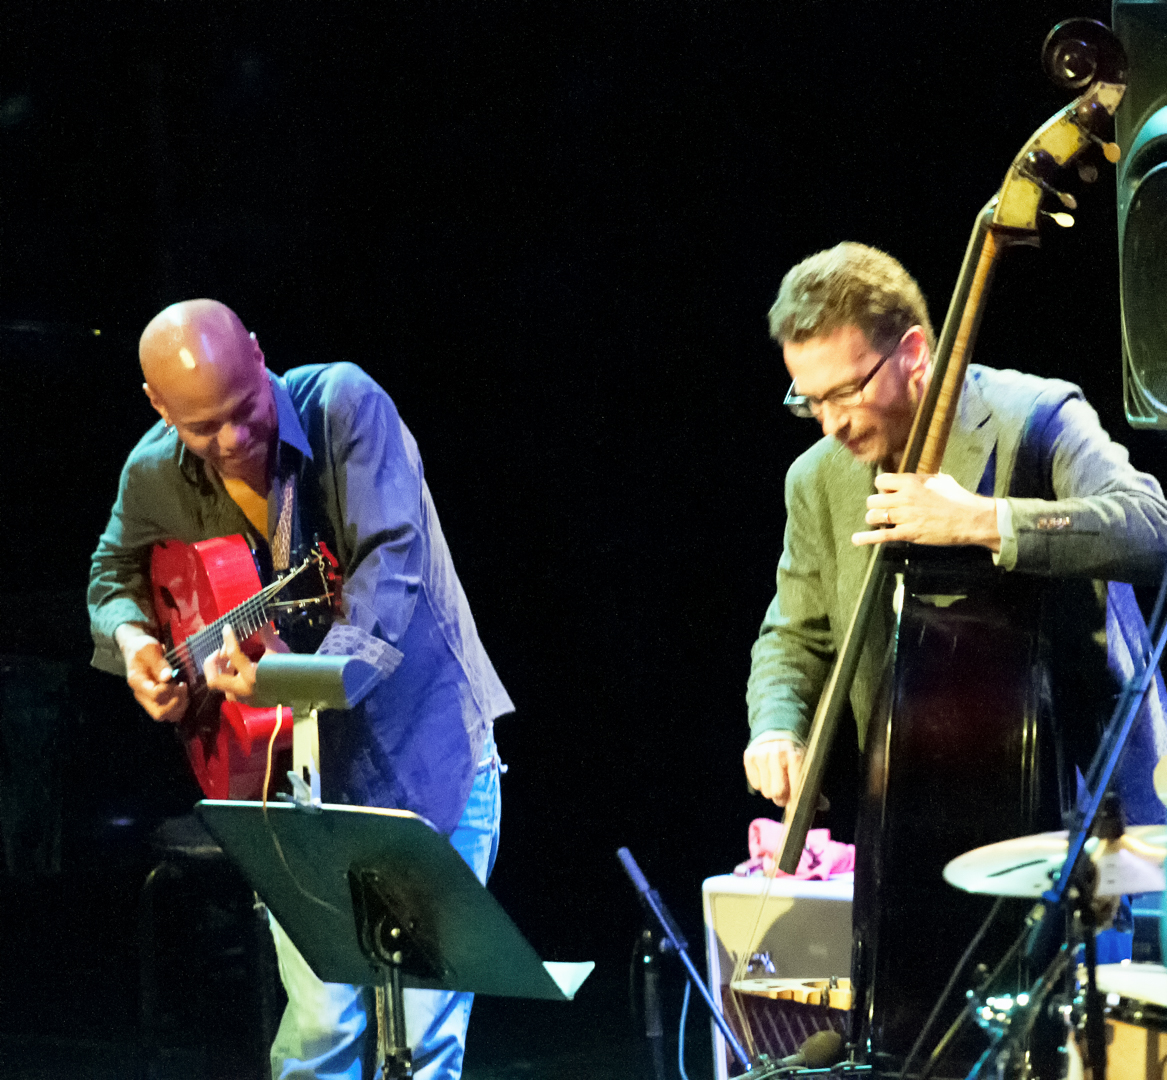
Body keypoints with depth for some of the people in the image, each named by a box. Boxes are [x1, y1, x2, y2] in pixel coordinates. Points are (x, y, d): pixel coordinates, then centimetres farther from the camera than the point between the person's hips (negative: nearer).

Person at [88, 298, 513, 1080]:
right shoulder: (155, 477, -2)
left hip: (426, 750, -3)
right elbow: (116, 576, 18)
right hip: (299, 768, 3)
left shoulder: (343, 406, -17)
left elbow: (389, 561, -27)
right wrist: (132, 638, -5)